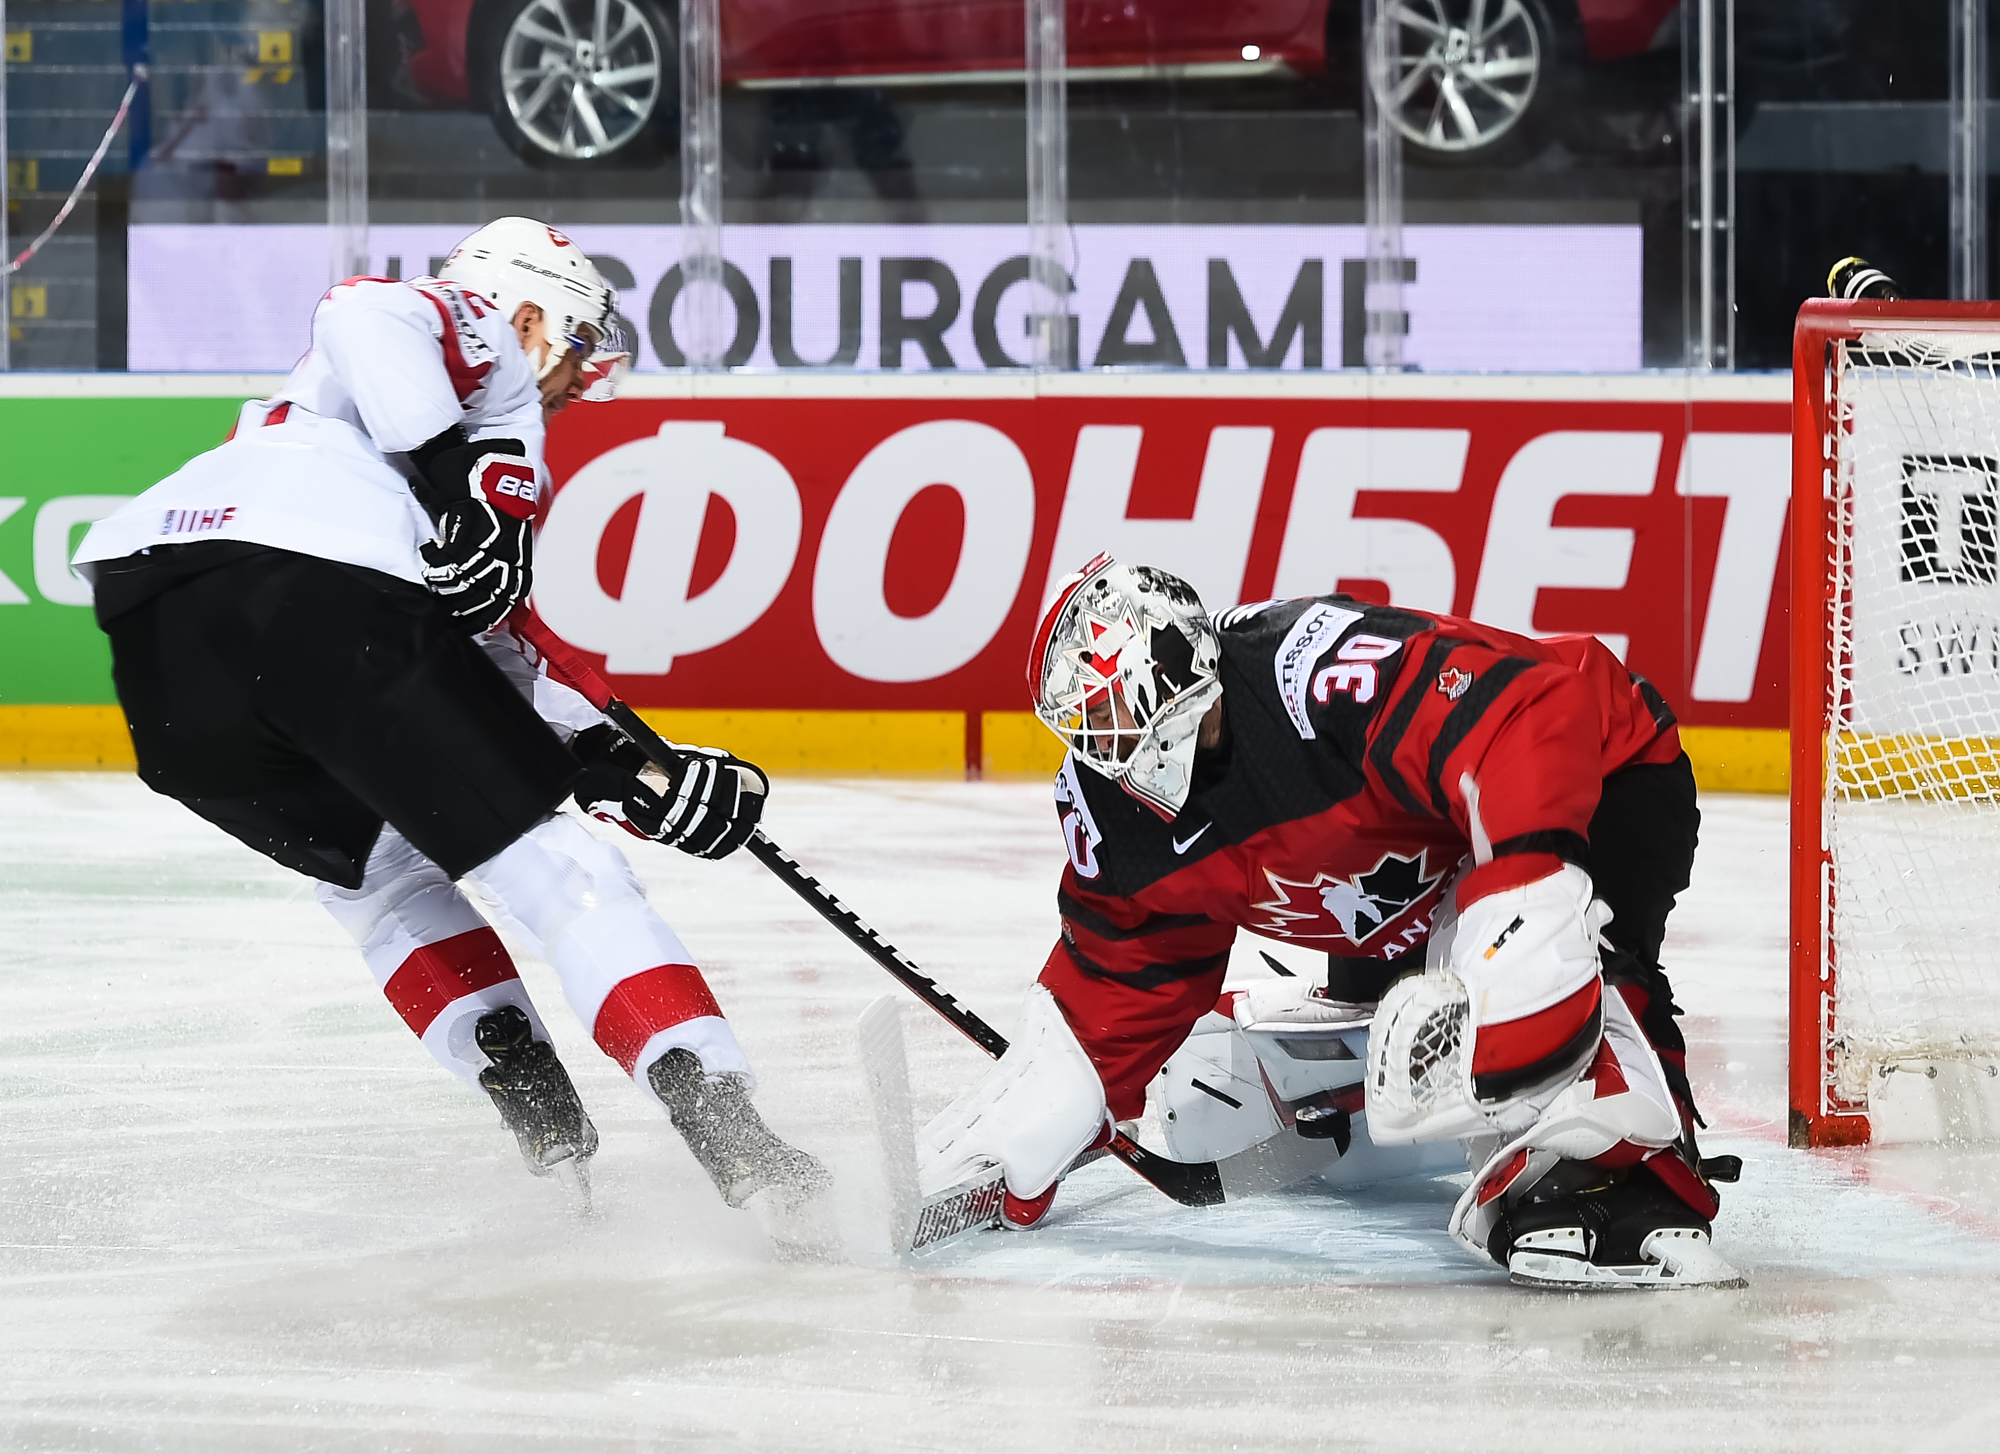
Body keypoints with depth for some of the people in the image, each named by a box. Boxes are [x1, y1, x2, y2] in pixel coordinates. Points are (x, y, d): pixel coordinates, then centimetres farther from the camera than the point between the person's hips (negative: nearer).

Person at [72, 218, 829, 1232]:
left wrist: (620, 769, 29)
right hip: (323, 587, -8)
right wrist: (459, 492, -12)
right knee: (549, 861, 1)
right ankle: (719, 1124, -8)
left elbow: (486, 659, 37)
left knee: (374, 865, 28)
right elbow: (368, 315, -5)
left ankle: (549, 1132, 15)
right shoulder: (475, 335, 21)